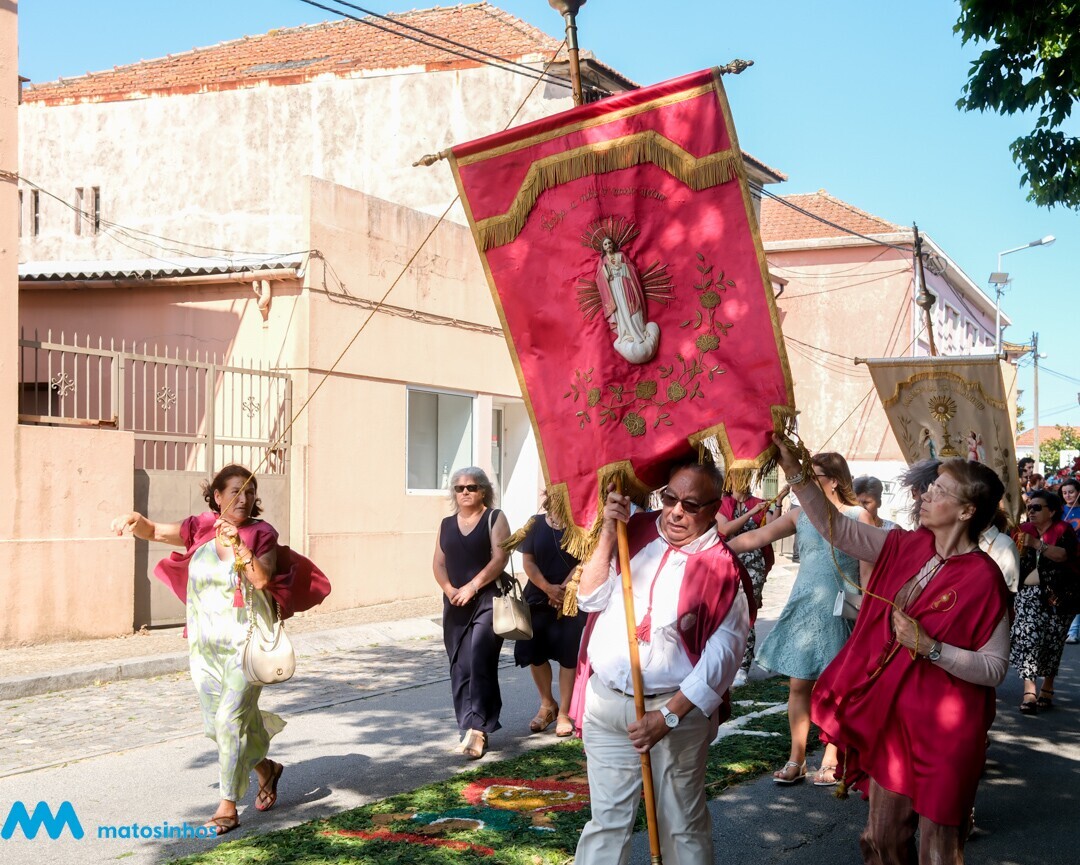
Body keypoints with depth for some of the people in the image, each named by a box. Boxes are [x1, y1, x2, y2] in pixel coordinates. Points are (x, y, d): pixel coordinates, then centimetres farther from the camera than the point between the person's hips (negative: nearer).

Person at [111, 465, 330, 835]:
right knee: (215, 723, 12)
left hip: (246, 642, -5)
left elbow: (263, 580, -18)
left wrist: (238, 546, -26)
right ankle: (265, 768, 37)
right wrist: (135, 520, -18)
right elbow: (154, 532, 3)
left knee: (232, 719, -11)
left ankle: (228, 806, -1)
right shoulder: (201, 528, 4)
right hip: (205, 645, 5)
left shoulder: (261, 533, -6)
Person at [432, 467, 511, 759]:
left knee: (479, 661, -16)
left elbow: (500, 558, -9)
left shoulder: (494, 518, 1)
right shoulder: (447, 525, 16)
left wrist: (472, 587, -16)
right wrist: (449, 590, -8)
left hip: (488, 601, -6)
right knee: (460, 668, 5)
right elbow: (439, 563, 11)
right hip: (455, 604, 6)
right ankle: (477, 726, 13)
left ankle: (476, 727, -19)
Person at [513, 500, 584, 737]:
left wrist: (564, 588, -16)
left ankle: (563, 712, 8)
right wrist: (548, 588, -13)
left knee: (568, 656, -3)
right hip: (538, 599, 3)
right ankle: (547, 705, 28)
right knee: (534, 653, 8)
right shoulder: (536, 524, 4)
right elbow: (528, 561, 0)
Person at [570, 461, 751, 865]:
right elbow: (590, 598, 1)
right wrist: (608, 534, -11)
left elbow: (722, 655, -14)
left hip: (678, 708, -3)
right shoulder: (636, 533, 3)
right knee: (608, 819, 9)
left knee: (682, 823, 9)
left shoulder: (722, 568, -9)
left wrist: (669, 715, -19)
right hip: (606, 701, 3)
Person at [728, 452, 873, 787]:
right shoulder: (800, 515, 8)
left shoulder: (858, 517, -2)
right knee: (799, 684, 4)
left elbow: (870, 568, -3)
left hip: (840, 612, -3)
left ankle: (830, 760, 14)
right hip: (803, 608, 3)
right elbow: (754, 538, 5)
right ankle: (796, 759, 12)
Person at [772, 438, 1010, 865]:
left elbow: (994, 668, -15)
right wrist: (794, 470, -5)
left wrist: (929, 647, -25)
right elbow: (836, 528, 2)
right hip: (889, 719, 6)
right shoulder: (908, 547, 2)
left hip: (942, 733, -6)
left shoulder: (982, 577, -16)